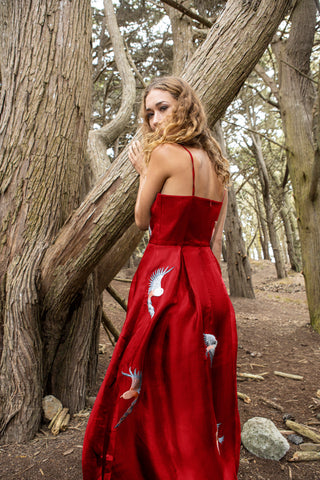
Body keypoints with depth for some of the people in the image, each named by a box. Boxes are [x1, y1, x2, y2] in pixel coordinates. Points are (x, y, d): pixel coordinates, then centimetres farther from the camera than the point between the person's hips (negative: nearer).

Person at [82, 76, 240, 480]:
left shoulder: (165, 153, -9)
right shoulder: (217, 166, 12)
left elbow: (142, 220, 0)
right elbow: (215, 239, 12)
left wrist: (143, 172, 13)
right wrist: (206, 279, 18)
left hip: (165, 281, -8)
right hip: (210, 284, 8)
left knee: (156, 399, 7)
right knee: (206, 398, 19)